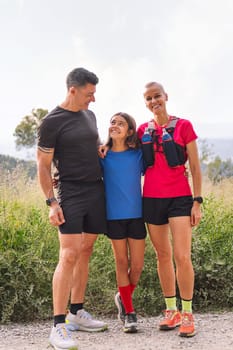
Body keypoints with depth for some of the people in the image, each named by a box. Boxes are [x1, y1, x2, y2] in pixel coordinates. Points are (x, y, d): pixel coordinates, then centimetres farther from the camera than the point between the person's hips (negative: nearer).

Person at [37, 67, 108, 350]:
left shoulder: (89, 115, 12)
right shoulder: (52, 122, -8)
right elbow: (43, 166, -6)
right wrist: (51, 202, -12)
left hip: (97, 191, 7)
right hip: (71, 194, -7)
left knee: (85, 251, 10)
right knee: (69, 255, -13)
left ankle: (77, 312, 20)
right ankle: (59, 325, -11)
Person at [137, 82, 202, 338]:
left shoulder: (183, 126, -1)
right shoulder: (143, 130, 8)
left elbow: (195, 167, 0)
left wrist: (197, 201, -5)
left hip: (179, 198, -3)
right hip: (152, 199, 4)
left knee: (182, 257, -10)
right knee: (163, 256, 10)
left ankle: (187, 314, 4)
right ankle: (171, 310, 20)